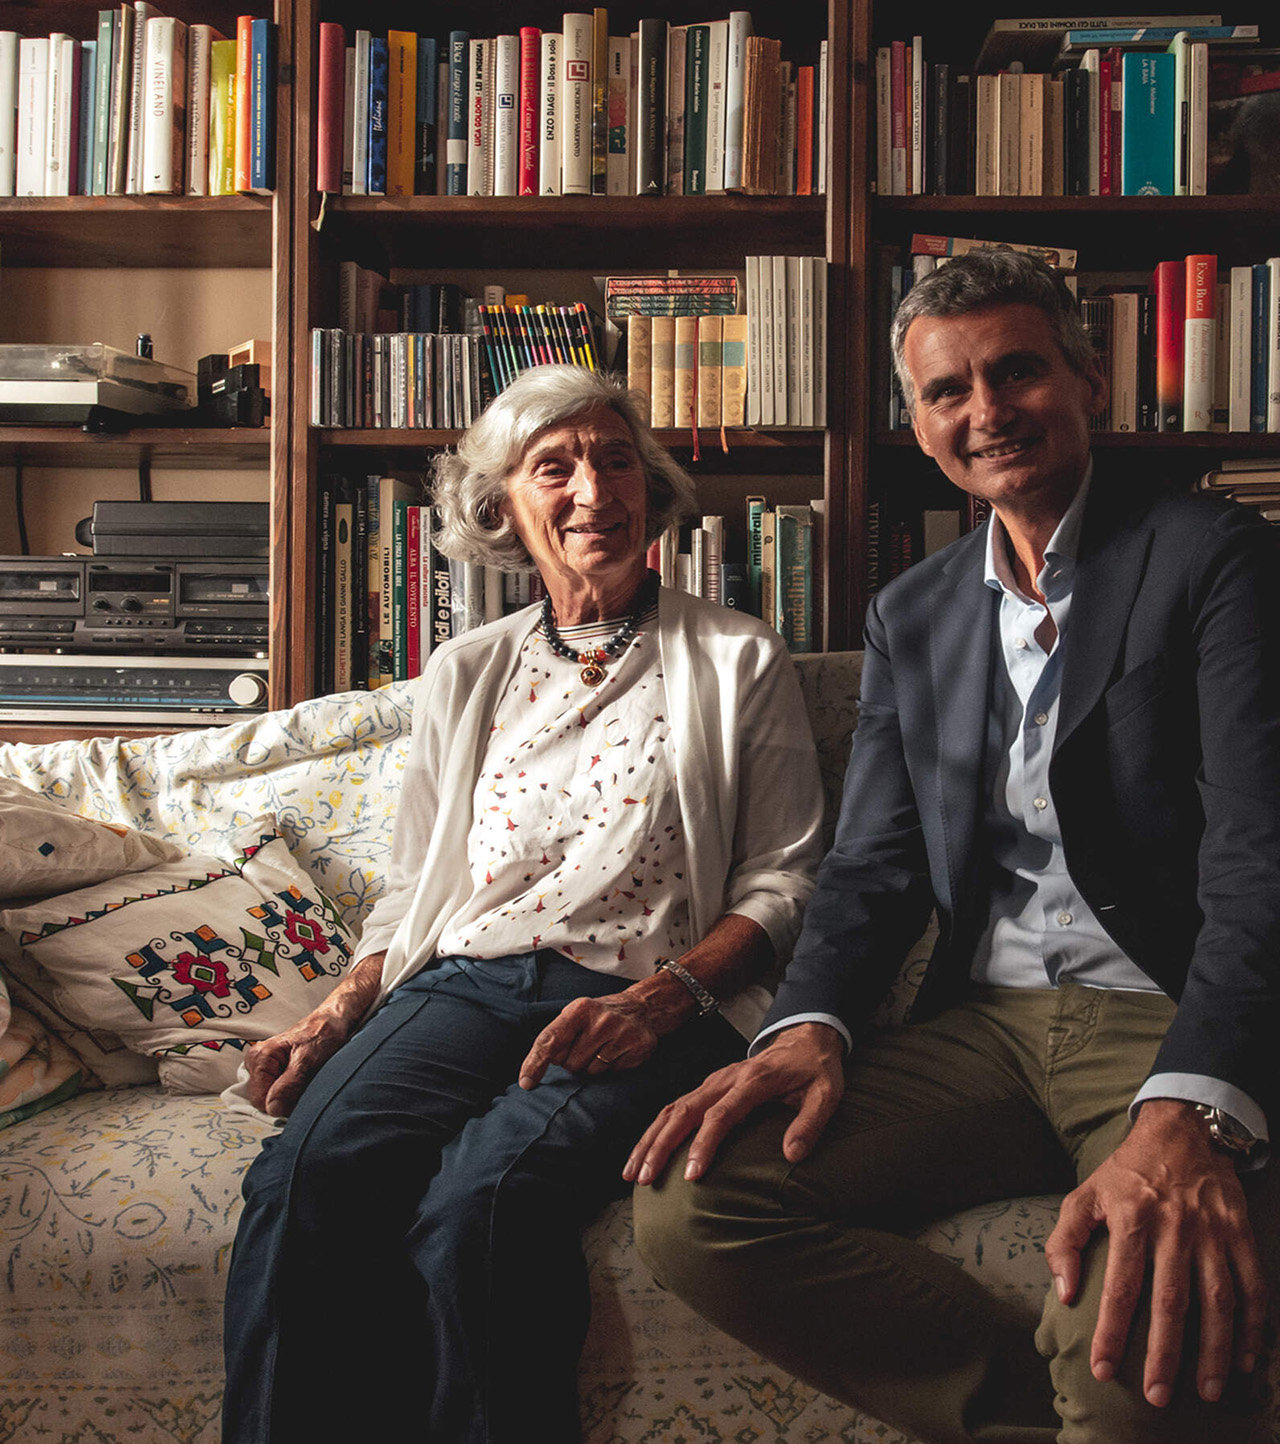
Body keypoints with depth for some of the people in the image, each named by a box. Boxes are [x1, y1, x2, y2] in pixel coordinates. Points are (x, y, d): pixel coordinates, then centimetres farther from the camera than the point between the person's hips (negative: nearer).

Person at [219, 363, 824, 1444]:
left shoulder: (739, 660, 13)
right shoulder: (464, 675, 22)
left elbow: (782, 878, 6)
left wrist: (660, 998, -12)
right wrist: (337, 1012, 2)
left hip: (649, 1001, -3)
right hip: (466, 981, 3)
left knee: (484, 1191, -34)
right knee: (305, 1174, -29)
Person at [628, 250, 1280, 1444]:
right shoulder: (908, 617, 17)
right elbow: (875, 862, 13)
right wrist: (809, 1026, -10)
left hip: (1174, 1026, -5)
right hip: (981, 1024, 6)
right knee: (687, 1207, -19)